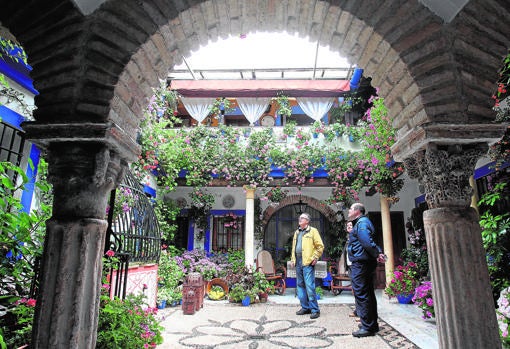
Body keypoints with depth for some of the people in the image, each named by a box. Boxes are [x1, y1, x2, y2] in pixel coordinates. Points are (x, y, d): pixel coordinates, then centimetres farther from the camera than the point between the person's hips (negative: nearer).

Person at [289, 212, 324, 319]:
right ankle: (305, 307, 22)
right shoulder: (297, 232, 19)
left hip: (308, 263, -7)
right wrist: (292, 259, 17)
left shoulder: (312, 231, -1)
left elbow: (320, 246, -5)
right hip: (298, 263, 7)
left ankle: (315, 310, 1)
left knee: (309, 286, -9)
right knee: (300, 286, 11)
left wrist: (315, 258, -11)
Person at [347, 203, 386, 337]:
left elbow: (367, 243, -24)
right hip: (366, 264, 11)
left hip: (360, 263, -11)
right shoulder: (362, 222, 19)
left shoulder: (361, 223, -13)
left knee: (361, 294, -5)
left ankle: (367, 327, 1)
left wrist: (376, 254, -14)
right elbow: (369, 243, 19)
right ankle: (372, 324, 28)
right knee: (368, 293, 17)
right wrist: (379, 252, 6)